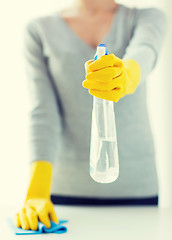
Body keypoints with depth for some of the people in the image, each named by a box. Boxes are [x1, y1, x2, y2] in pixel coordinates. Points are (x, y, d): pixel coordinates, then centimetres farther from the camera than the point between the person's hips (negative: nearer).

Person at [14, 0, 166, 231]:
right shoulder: (39, 30, 2)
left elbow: (144, 53, -21)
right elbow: (43, 112, -8)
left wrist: (127, 76, -46)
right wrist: (36, 192, -21)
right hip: (67, 186, 0)